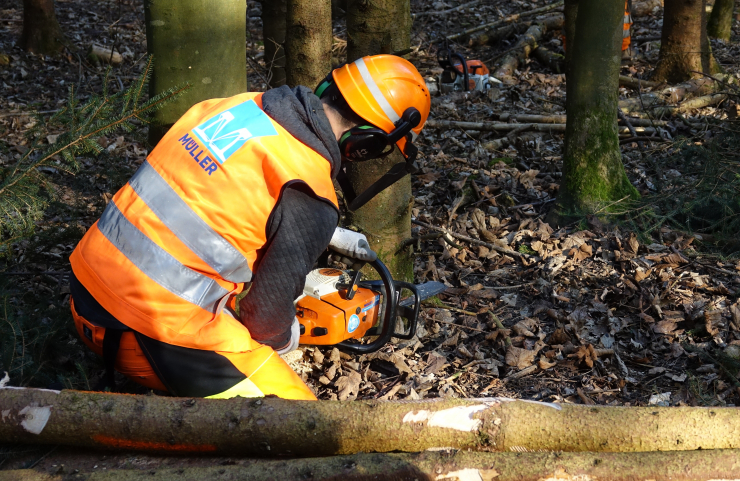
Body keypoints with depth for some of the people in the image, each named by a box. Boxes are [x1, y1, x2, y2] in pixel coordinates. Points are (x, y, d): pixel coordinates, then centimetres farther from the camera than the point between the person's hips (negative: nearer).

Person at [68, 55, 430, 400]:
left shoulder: (235, 106, 6)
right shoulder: (310, 198, -15)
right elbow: (269, 305, -3)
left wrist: (328, 234, 35)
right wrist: (283, 338, 21)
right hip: (162, 324, -8)